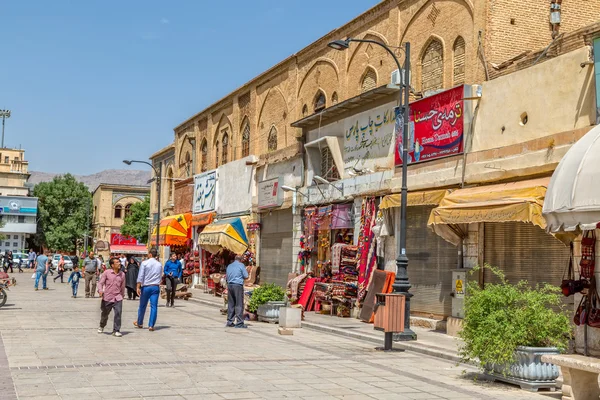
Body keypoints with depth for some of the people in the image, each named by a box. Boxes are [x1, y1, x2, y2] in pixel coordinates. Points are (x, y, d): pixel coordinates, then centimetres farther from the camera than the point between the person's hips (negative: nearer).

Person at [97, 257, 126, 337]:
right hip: (107, 298, -1)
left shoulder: (122, 274, 5)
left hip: (117, 298, 1)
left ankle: (116, 331, -4)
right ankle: (102, 326, 43)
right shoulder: (106, 272, -4)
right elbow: (100, 282, -3)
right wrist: (100, 290, -21)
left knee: (118, 313, -13)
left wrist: (122, 295, 21)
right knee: (104, 314, 15)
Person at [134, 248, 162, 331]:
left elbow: (140, 276, -10)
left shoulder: (144, 263, -6)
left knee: (142, 306, 13)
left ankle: (139, 323, 28)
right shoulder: (159, 265, 6)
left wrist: (138, 287, -8)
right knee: (154, 306, 0)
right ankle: (151, 325, -3)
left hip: (146, 287, -2)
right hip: (155, 287, 2)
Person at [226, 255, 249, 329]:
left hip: (229, 285, 6)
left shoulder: (229, 266, 15)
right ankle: (239, 323, -6)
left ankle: (230, 322, 13)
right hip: (238, 285, -6)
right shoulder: (241, 265, -3)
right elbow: (246, 276, -3)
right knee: (239, 304, -4)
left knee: (230, 304, 11)